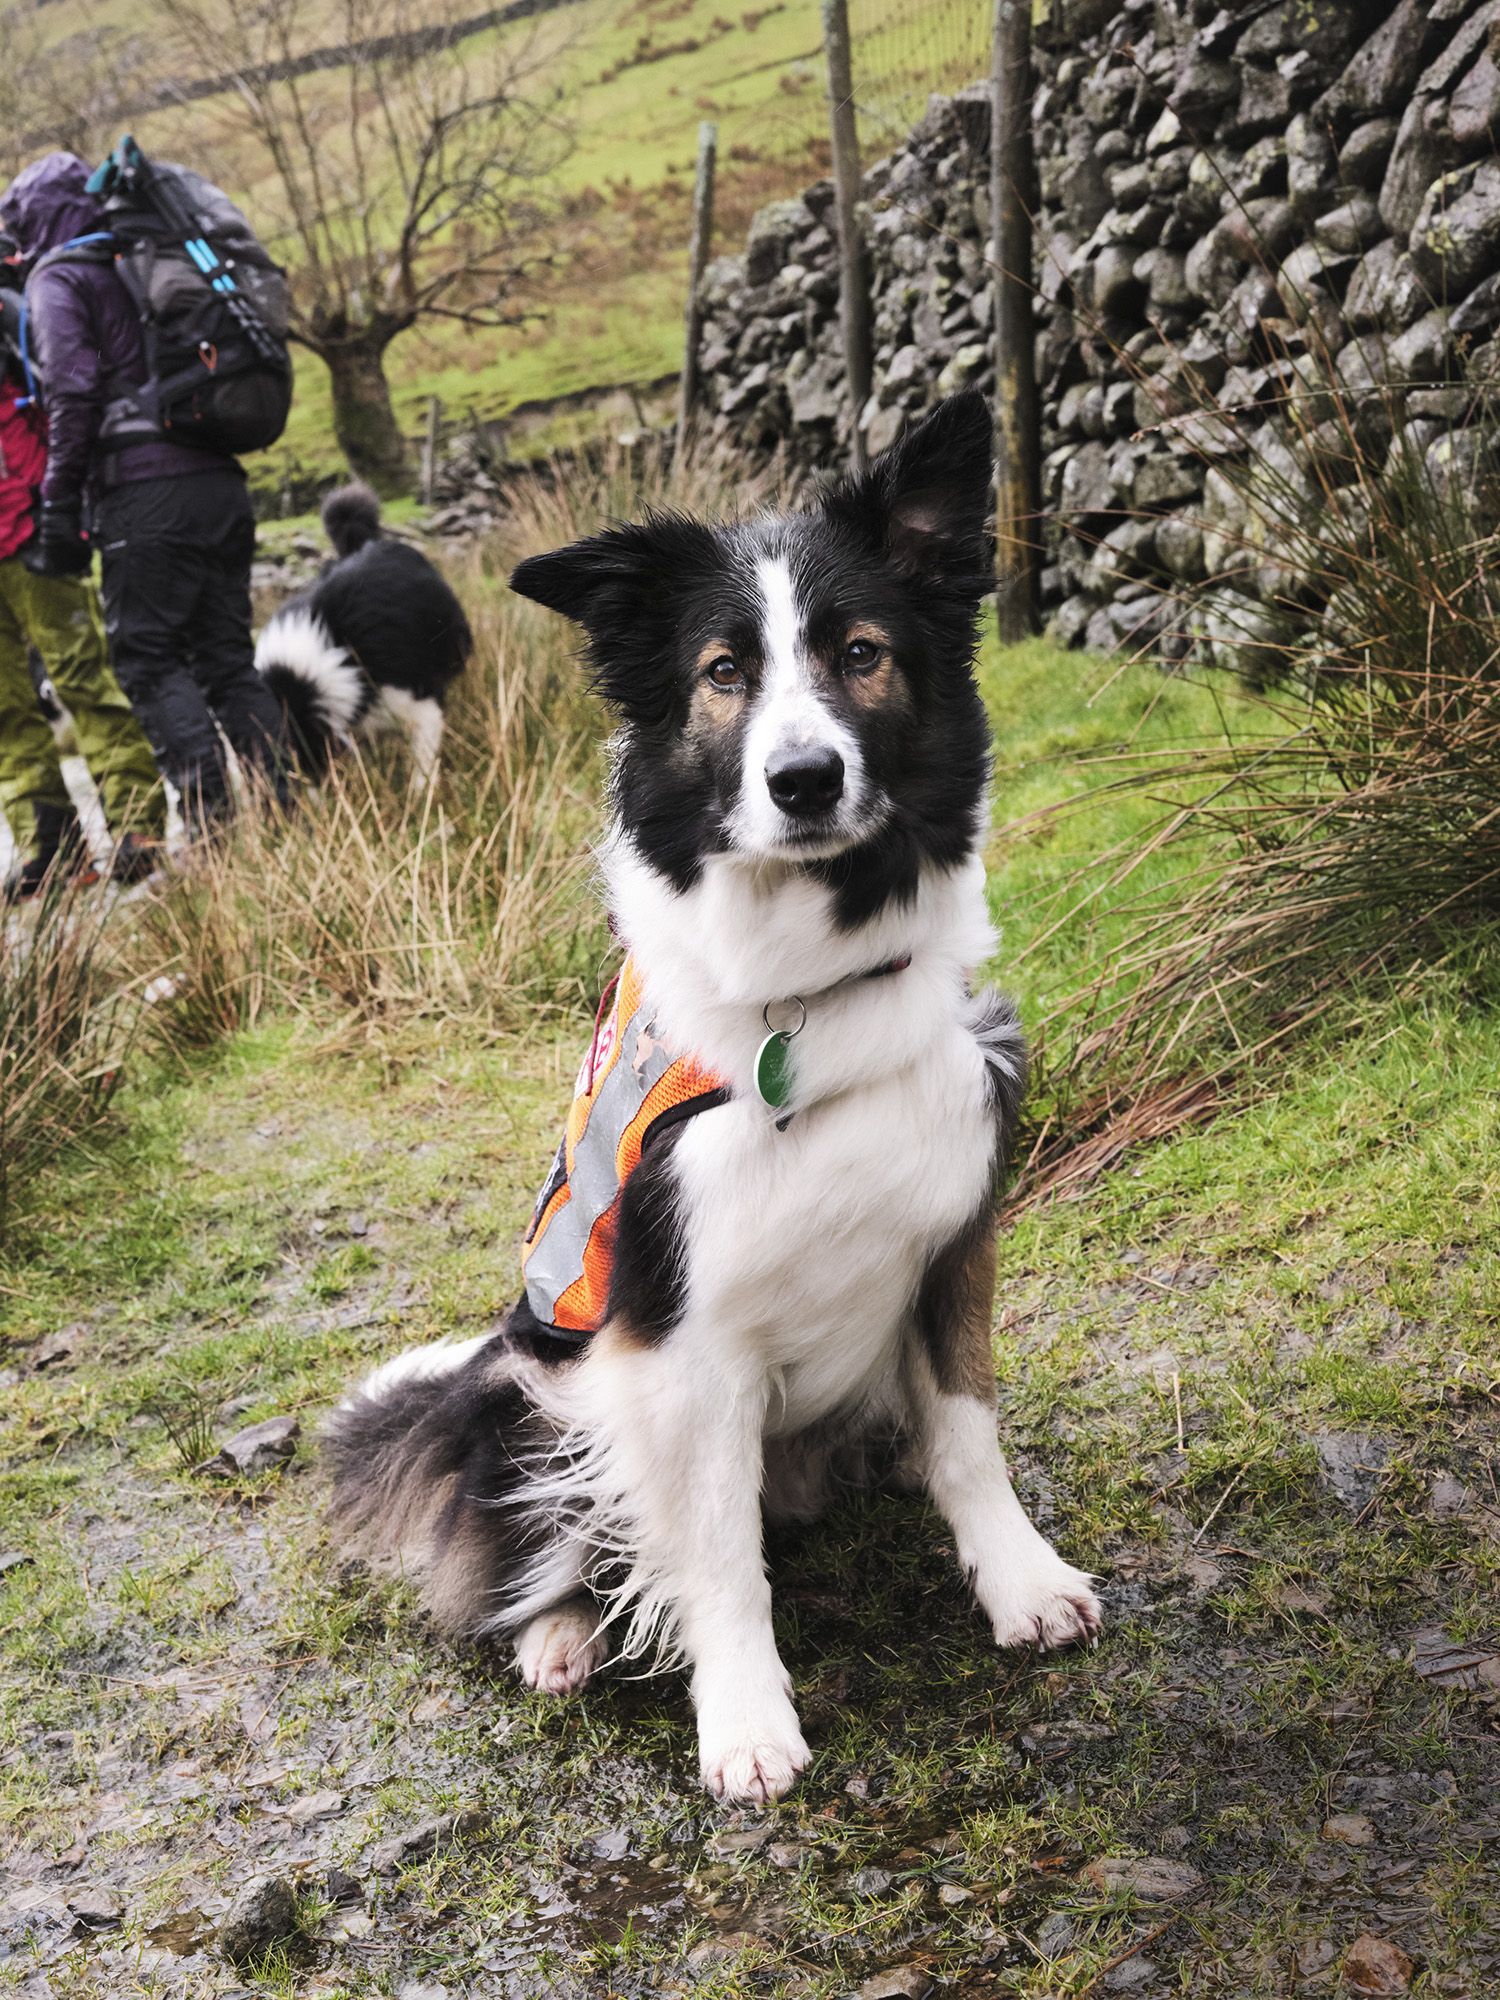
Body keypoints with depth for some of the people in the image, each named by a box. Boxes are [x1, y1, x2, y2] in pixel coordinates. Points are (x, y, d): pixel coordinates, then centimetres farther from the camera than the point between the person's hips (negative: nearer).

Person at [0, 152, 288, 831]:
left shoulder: (58, 277, 2)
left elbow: (74, 393, -11)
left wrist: (59, 508, -11)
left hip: (147, 495, -7)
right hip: (223, 485, 7)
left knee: (148, 660, -2)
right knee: (227, 657, 9)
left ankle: (212, 820, -12)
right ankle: (283, 806, 4)